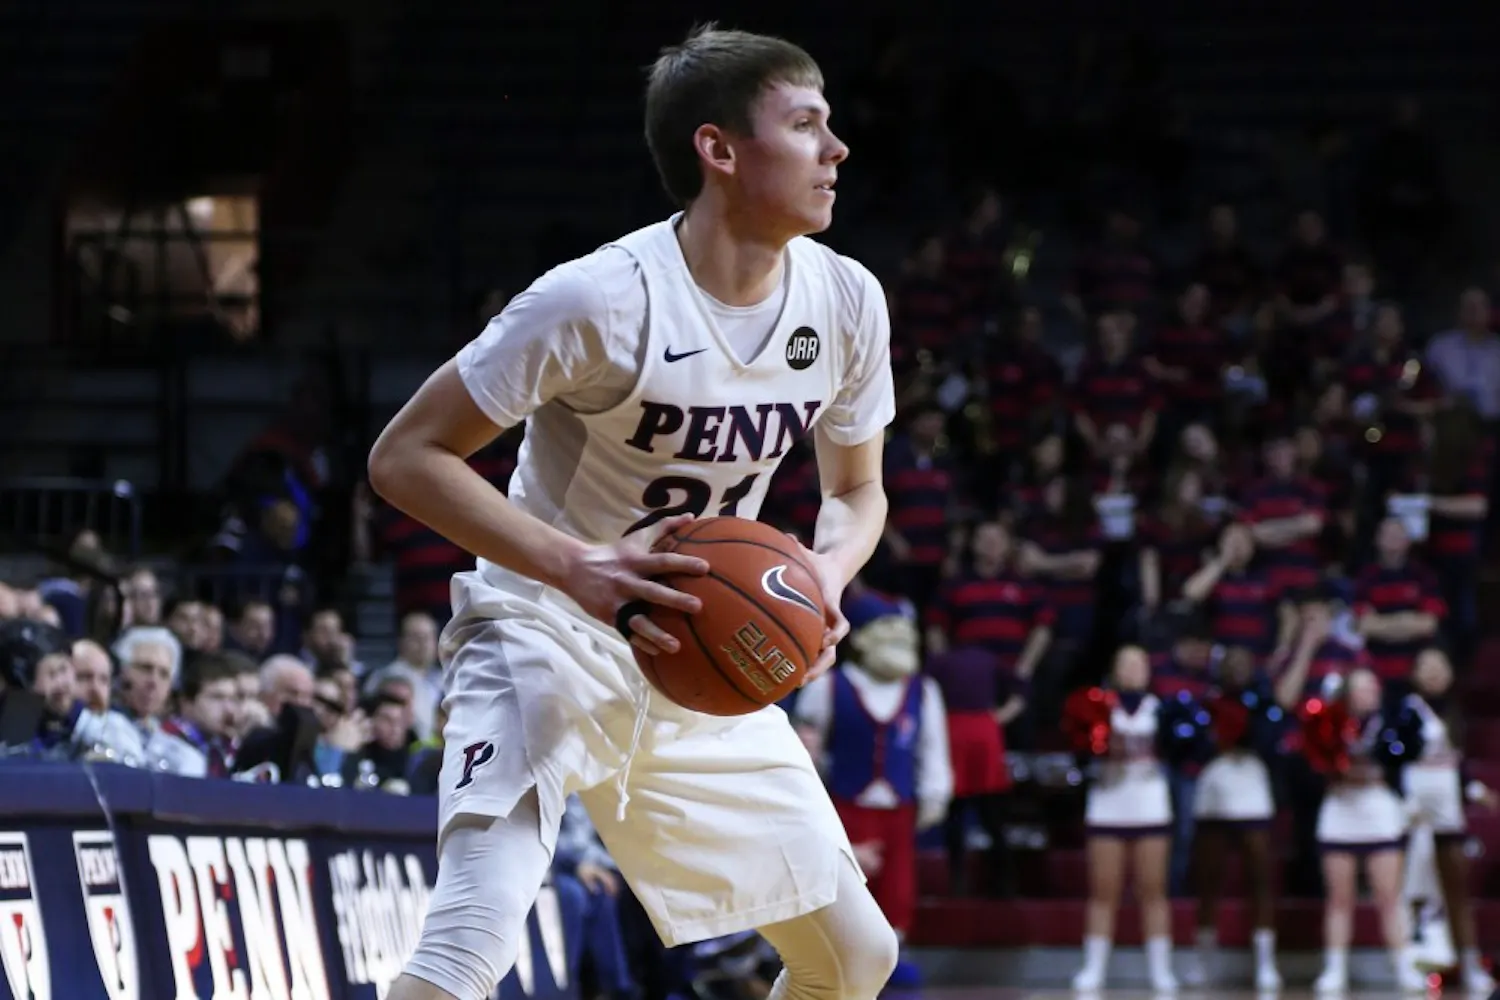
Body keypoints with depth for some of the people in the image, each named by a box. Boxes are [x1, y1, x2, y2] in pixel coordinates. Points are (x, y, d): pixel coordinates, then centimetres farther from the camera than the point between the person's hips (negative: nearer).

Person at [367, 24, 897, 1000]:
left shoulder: (846, 301, -5)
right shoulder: (601, 299, -23)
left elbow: (858, 492, 11)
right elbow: (405, 457, -19)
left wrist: (823, 575, -13)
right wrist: (576, 569, -32)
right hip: (547, 638, -7)